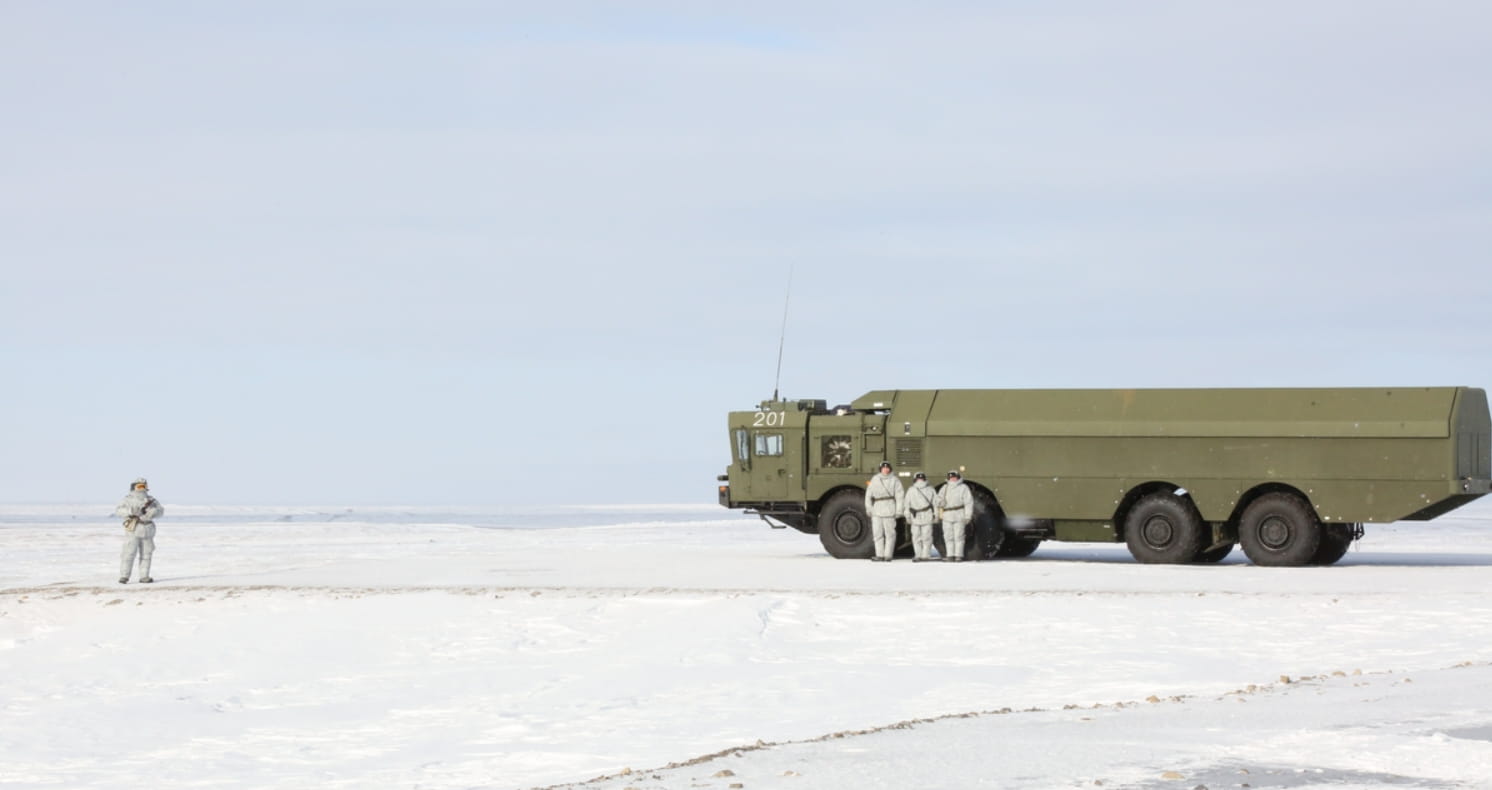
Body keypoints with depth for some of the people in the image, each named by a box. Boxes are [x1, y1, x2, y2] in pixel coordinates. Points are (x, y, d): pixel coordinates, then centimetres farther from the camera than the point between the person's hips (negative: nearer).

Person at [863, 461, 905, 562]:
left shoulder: (894, 480, 2)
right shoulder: (875, 480, 10)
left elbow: (900, 496, -2)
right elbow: (869, 494, 10)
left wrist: (899, 510, -9)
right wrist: (868, 508, 2)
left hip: (889, 511, -3)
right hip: (877, 511, 3)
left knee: (890, 534, -2)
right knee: (877, 534, 3)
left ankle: (887, 556, 1)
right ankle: (879, 555, 7)